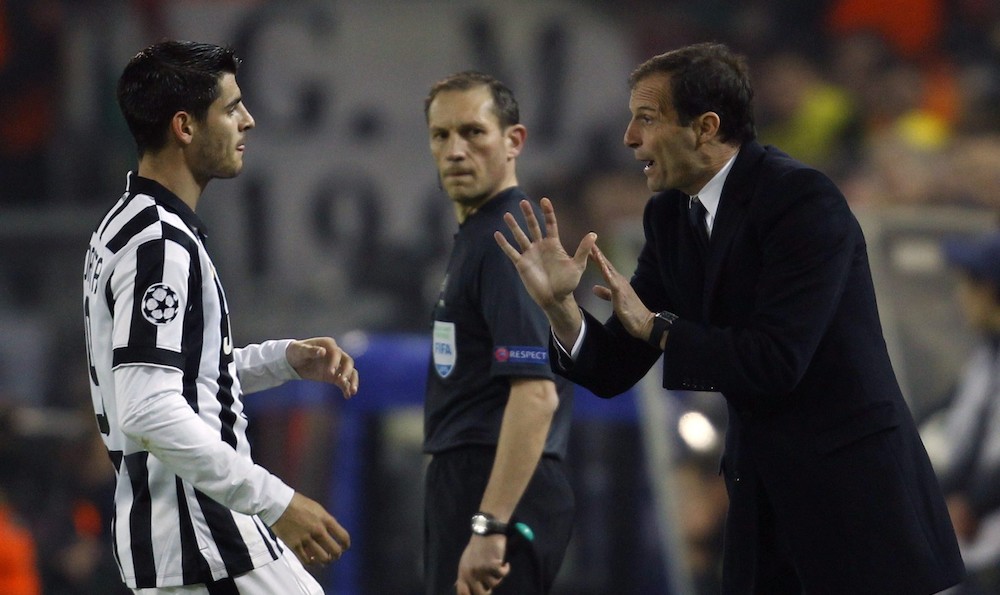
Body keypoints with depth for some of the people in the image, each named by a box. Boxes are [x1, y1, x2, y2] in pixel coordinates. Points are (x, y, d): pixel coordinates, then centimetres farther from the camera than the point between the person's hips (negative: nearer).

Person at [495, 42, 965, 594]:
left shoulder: (802, 197, -16)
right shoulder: (669, 215, 8)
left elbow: (775, 361, -24)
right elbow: (614, 372, 8)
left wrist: (659, 328, -11)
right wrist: (560, 305, -12)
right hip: (759, 487, 7)